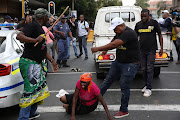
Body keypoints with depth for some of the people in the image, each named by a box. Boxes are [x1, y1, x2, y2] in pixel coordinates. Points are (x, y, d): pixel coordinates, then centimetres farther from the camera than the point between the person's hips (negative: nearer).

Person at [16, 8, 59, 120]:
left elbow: (43, 49, 23)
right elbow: (19, 36, -26)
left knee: (39, 88, 16)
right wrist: (35, 40, -28)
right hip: (28, 63, -10)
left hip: (37, 63, 10)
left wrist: (52, 61, 20)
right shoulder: (33, 25, -11)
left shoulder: (40, 28, 20)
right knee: (31, 91, -11)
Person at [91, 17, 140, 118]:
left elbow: (114, 44, -31)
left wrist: (98, 49, -26)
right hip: (118, 62, 9)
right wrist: (106, 50, 2)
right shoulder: (119, 33, 8)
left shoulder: (129, 33, -23)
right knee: (108, 80, 14)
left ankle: (124, 111, 11)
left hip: (130, 64, -9)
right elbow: (113, 42, 22)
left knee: (124, 86, -3)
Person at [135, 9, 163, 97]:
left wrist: (161, 48, -2)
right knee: (144, 69, 10)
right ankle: (147, 84, 25)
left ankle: (148, 89, -3)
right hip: (142, 50, 4)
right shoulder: (138, 24, 7)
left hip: (151, 50, -4)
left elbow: (160, 35, 2)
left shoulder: (154, 23, -3)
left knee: (150, 69, -5)